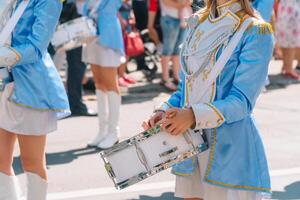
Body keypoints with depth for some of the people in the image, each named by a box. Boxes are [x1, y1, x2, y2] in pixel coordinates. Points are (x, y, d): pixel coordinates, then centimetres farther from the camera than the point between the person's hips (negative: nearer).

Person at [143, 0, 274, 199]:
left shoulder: (256, 32, -10)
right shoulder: (198, 23, 10)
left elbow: (242, 100, -15)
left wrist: (194, 116, -27)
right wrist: (165, 112, -2)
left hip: (230, 149, -6)